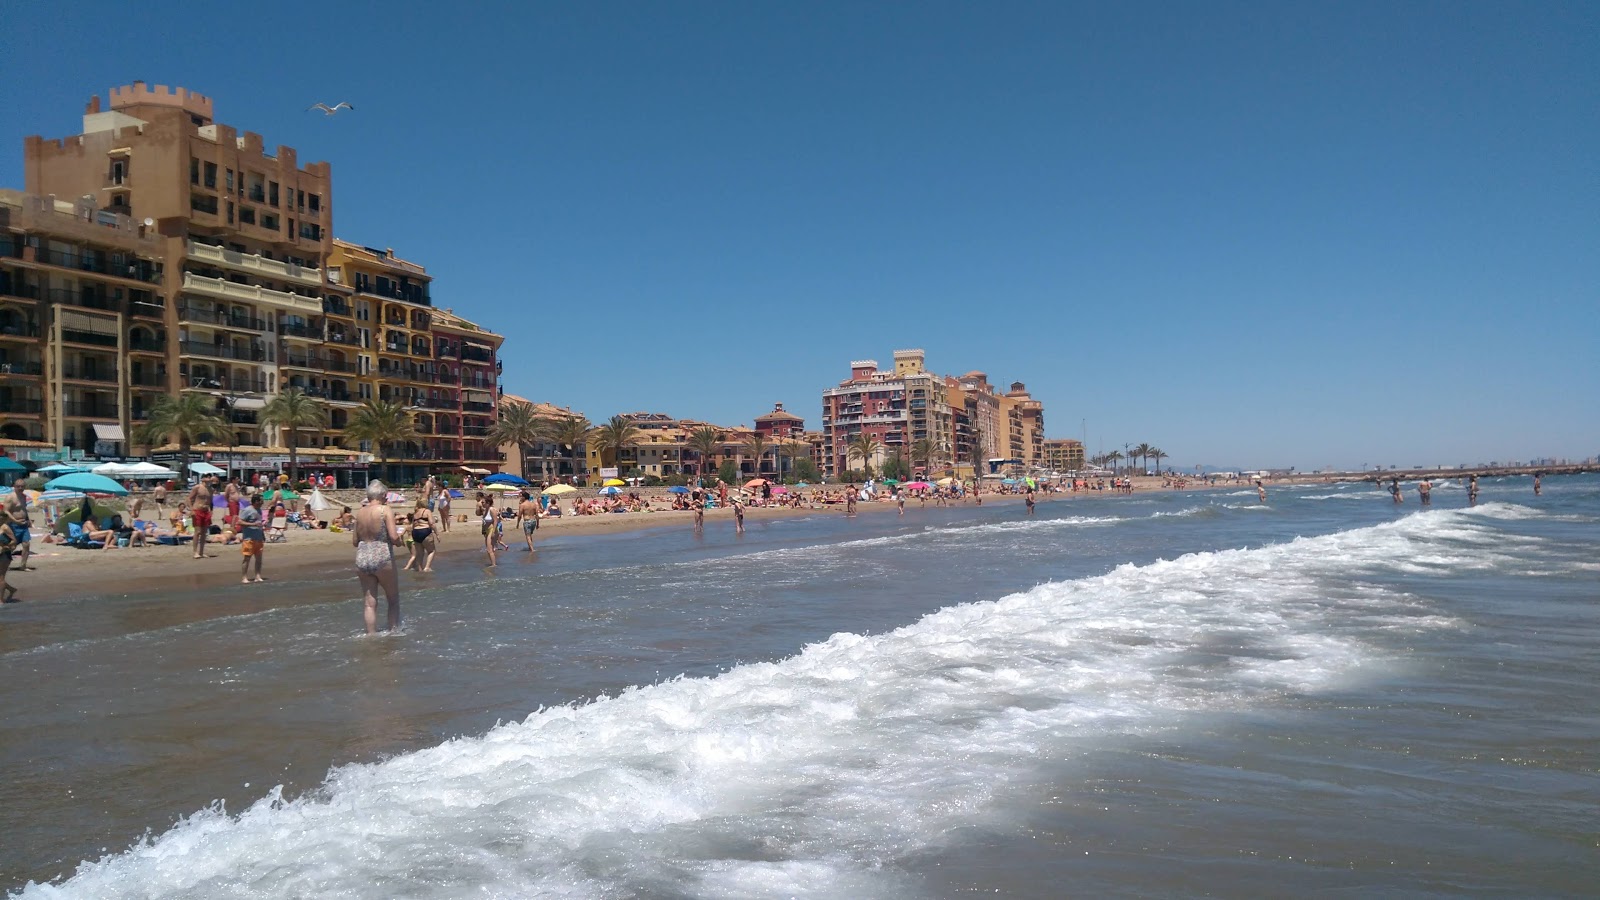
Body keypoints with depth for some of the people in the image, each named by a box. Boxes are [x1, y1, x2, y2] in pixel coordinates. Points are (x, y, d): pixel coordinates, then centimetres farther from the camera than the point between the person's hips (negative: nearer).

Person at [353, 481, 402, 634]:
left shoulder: (360, 513, 7)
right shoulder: (385, 510, -8)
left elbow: (354, 542, 12)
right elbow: (394, 537, -16)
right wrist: (399, 539, 5)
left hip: (362, 558, 5)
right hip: (382, 559, -5)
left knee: (370, 603, 9)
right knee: (393, 600, 12)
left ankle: (371, 634, 10)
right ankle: (393, 631, 13)